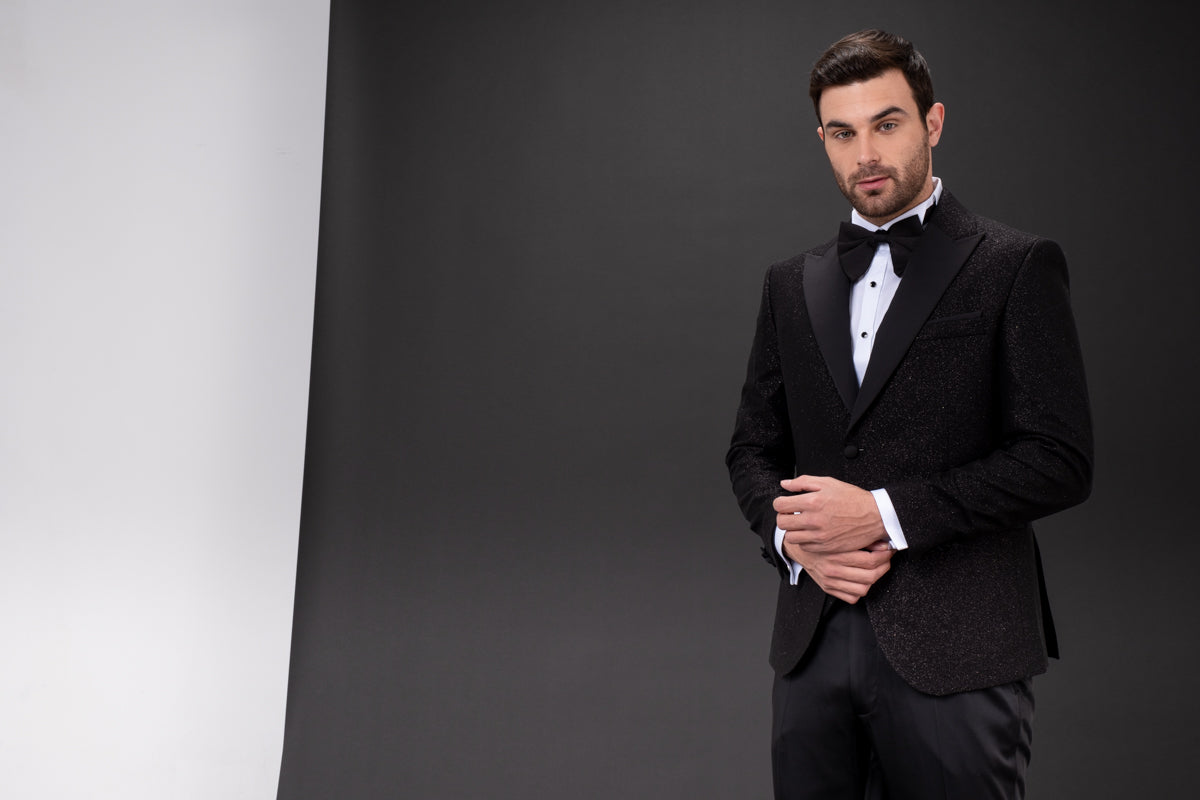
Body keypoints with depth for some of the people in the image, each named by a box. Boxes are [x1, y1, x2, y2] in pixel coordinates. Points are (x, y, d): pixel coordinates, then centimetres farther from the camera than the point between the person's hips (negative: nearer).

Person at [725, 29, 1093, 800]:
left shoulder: (1017, 267, -3)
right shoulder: (792, 284, 12)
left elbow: (1060, 460, -10)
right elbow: (753, 447, 14)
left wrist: (886, 513, -16)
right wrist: (791, 534, -6)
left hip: (956, 650, -4)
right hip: (813, 646, 4)